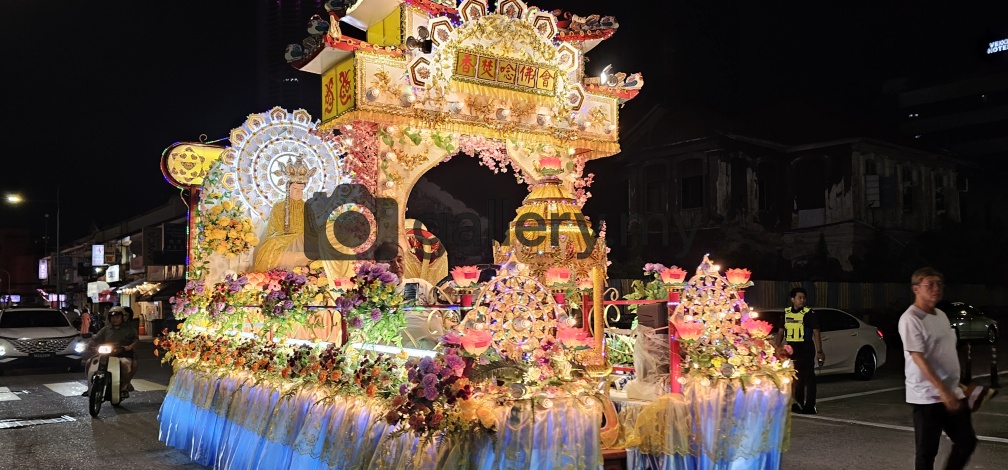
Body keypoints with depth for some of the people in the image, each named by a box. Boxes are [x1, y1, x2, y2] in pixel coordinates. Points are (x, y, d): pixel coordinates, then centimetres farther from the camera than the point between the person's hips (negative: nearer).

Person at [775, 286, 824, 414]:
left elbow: (816, 333, -8)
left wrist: (819, 351, -14)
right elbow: (781, 332, 14)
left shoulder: (810, 313, -5)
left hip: (806, 348, -5)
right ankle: (798, 403, 25)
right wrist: (777, 348, 7)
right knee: (795, 377, 13)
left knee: (808, 376, -3)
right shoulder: (786, 313, 9)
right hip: (791, 347, 5)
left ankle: (810, 406, 0)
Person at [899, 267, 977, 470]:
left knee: (967, 441, 12)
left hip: (953, 392, 8)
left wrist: (952, 389, 19)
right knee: (926, 451, 0)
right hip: (927, 396, -8)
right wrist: (943, 391, -26)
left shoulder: (941, 315, 11)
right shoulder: (911, 319, -16)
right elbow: (919, 358, -22)